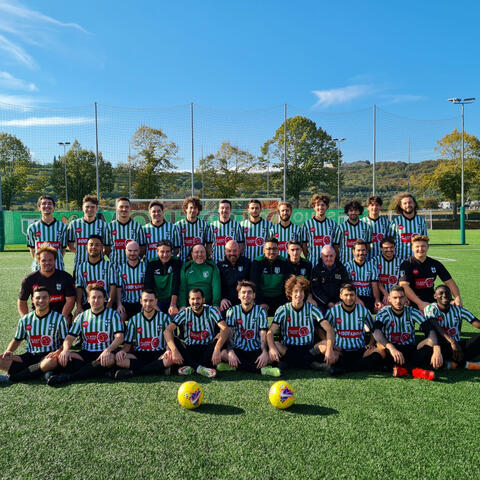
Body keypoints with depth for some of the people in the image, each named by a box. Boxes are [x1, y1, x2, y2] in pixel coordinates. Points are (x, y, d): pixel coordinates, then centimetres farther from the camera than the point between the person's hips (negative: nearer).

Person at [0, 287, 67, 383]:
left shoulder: (59, 318, 0)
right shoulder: (25, 319, 10)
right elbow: (17, 340, 20)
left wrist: (58, 352, -21)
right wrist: (8, 351, -1)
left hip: (48, 355, -3)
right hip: (29, 356, 4)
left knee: (52, 361, -40)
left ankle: (10, 378, -27)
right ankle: (43, 371, -26)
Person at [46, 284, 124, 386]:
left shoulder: (113, 315, 4)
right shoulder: (82, 316, 14)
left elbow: (119, 337, -8)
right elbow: (70, 337, 8)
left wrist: (108, 350, -28)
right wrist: (66, 349, -16)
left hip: (104, 353, -3)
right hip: (86, 354, 3)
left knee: (110, 359, -39)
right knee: (62, 357, -24)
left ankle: (68, 377, -37)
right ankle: (102, 372, -30)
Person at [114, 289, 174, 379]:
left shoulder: (164, 318, 7)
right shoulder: (134, 320, 11)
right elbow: (128, 343, 9)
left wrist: (169, 351, -20)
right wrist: (123, 351, -15)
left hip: (159, 355, -1)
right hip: (138, 355, 1)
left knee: (171, 358, -36)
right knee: (119, 359, -27)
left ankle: (132, 372, -28)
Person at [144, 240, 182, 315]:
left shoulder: (177, 262, -6)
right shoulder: (151, 264, -1)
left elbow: (176, 284, -15)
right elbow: (148, 286, -7)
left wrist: (173, 304, -24)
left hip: (173, 301, -1)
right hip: (157, 301, 1)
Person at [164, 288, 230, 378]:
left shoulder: (211, 310, -6)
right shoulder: (184, 313, -3)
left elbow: (225, 329, -21)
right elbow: (167, 330, -14)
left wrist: (217, 350, -37)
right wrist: (174, 351, -32)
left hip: (207, 349, -1)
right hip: (189, 350, 1)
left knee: (221, 338, -29)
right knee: (172, 342, -25)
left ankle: (191, 367, -27)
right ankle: (199, 368, -29)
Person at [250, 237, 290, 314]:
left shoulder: (283, 262, -1)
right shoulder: (257, 262, -7)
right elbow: (254, 285, -10)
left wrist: (286, 302, -9)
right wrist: (260, 302, -16)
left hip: (279, 299, 2)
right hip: (262, 298, -1)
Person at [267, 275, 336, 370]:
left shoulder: (312, 309, 1)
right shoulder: (283, 310, -1)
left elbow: (329, 329, -10)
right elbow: (270, 332, -13)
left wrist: (329, 350, -28)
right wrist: (272, 348, -35)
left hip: (308, 349, 1)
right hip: (287, 349, -1)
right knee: (276, 345, -32)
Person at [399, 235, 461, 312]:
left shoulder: (435, 264, 10)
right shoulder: (407, 264, -6)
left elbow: (449, 282, 12)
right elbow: (403, 285, -19)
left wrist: (458, 298, -6)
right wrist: (420, 303, -27)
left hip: (432, 299, 6)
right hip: (413, 302, -6)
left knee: (456, 304, -14)